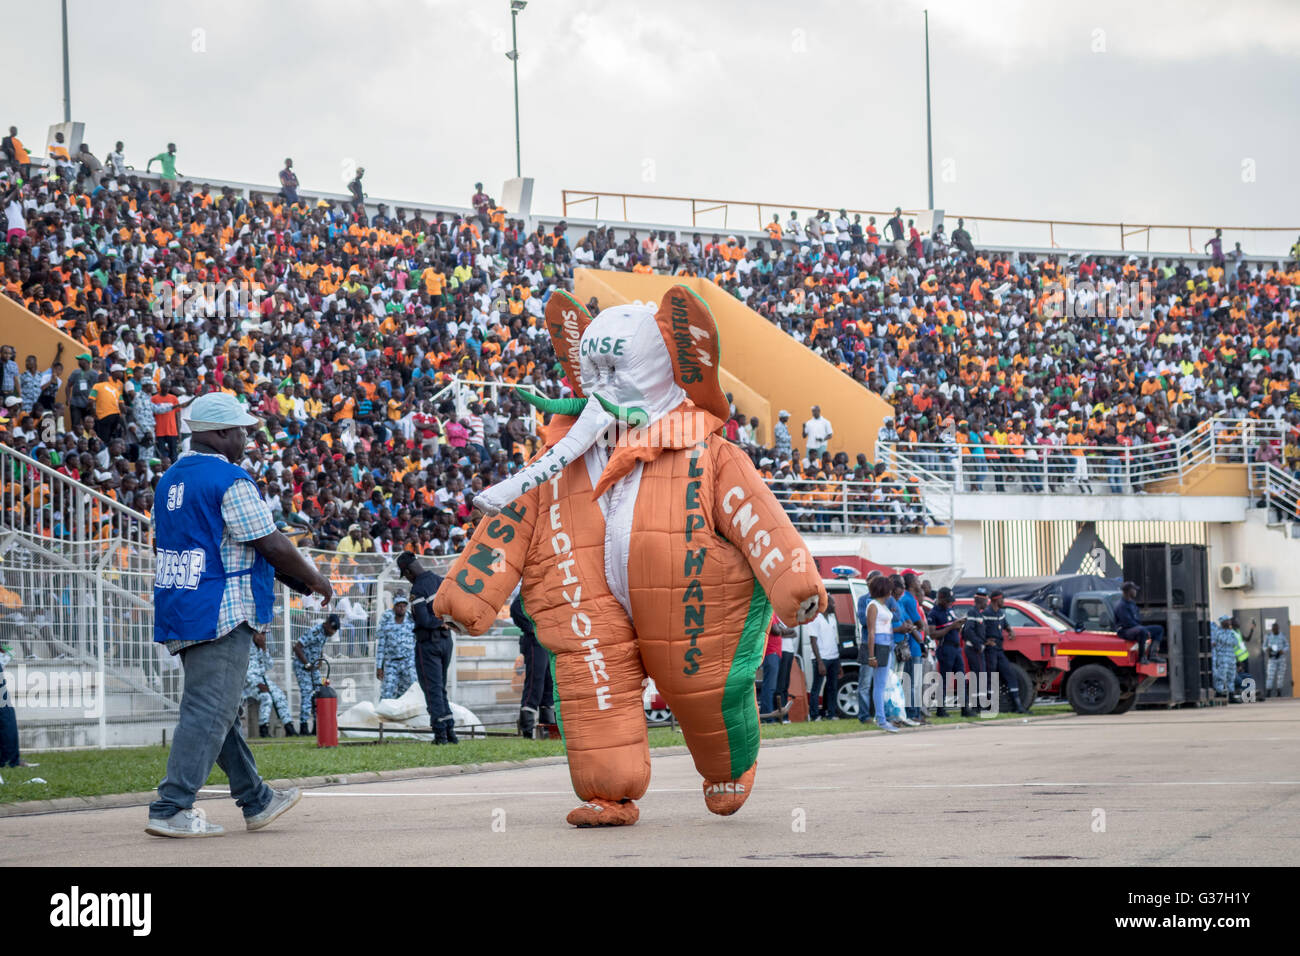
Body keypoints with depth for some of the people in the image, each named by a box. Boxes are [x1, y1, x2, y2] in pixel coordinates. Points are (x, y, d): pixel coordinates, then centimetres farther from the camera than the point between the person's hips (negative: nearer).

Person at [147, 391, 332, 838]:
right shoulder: (230, 480, -13)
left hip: (176, 611, 10)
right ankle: (170, 810, -11)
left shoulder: (171, 479, 13)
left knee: (217, 708, 15)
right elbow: (272, 545, -14)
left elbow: (162, 542, 24)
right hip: (220, 612, -10)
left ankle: (256, 800, 25)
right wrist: (315, 579, -1)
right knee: (209, 710, -8)